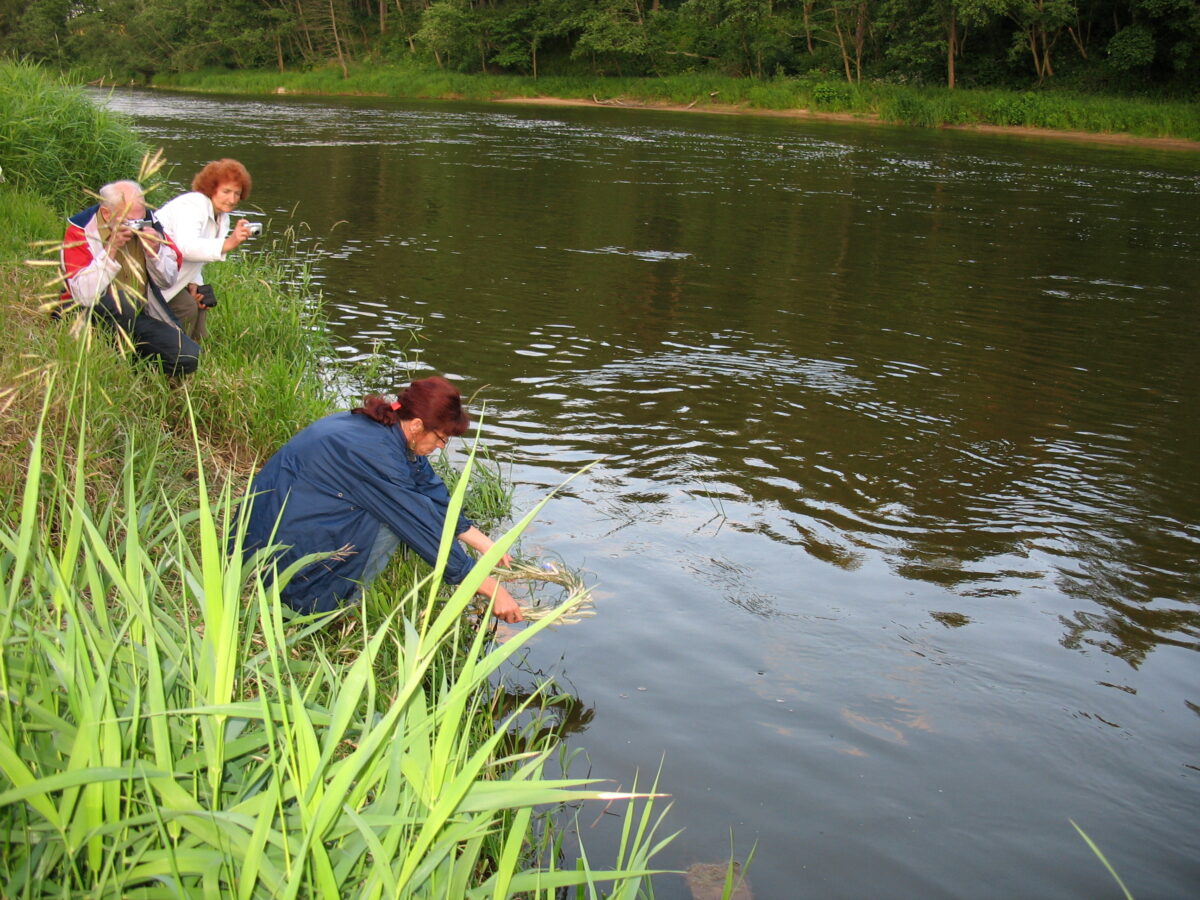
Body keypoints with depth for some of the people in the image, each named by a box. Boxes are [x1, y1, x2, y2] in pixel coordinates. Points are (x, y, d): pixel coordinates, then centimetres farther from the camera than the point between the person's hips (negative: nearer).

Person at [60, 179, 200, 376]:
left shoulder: (147, 224, -4)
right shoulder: (81, 230, -15)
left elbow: (168, 280, 3)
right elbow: (84, 295, -27)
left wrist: (155, 252, -17)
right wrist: (110, 250, -31)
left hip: (138, 317, 4)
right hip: (89, 315, -4)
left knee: (189, 358, -14)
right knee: (121, 302, -37)